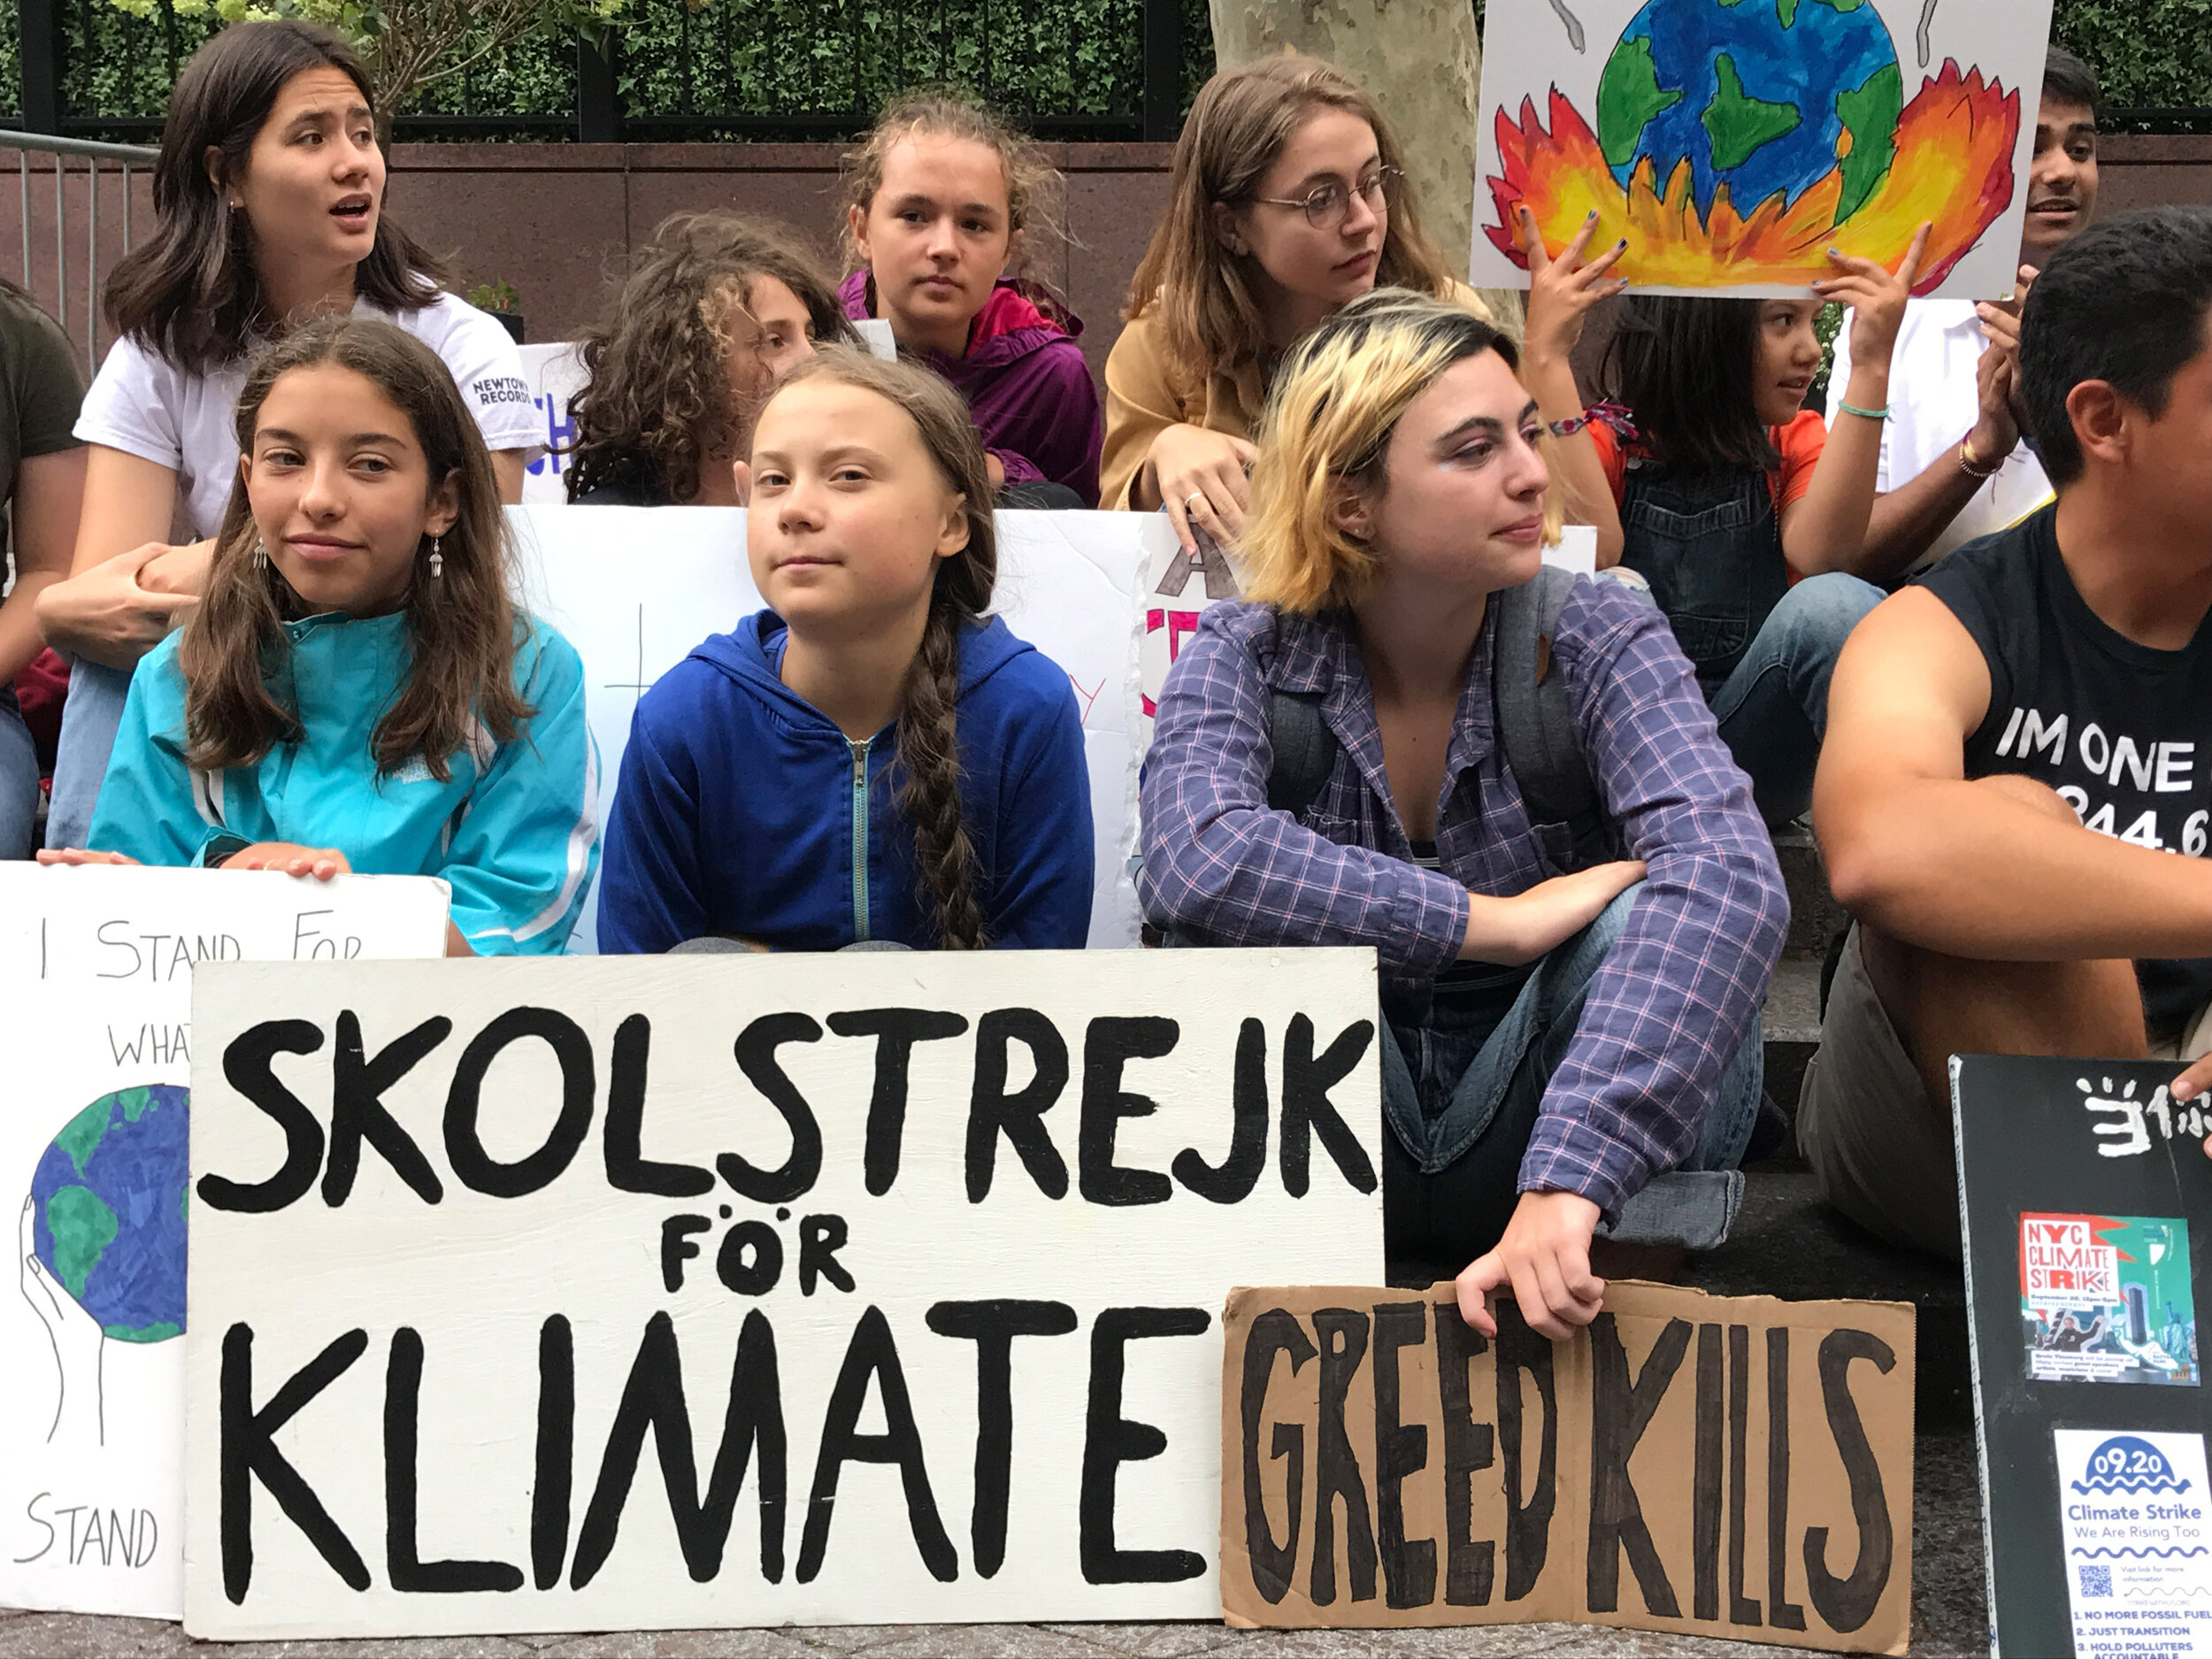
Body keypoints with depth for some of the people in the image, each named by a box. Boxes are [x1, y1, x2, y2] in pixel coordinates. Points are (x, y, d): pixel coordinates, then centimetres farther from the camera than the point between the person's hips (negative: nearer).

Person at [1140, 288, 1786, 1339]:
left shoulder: (1597, 640, -12)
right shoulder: (1249, 657, -10)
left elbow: (1727, 876, -33)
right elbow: (1194, 861, -33)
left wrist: (1568, 1183, -47)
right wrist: (1502, 925, -32)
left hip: (1529, 1124, 0)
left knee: (1651, 918, -28)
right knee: (1233, 933, -27)